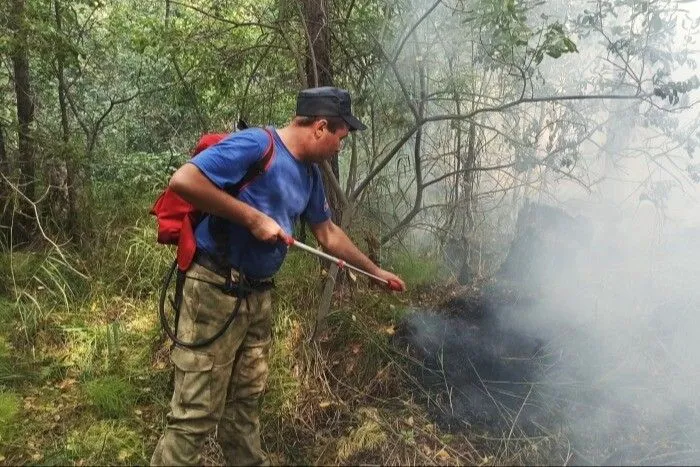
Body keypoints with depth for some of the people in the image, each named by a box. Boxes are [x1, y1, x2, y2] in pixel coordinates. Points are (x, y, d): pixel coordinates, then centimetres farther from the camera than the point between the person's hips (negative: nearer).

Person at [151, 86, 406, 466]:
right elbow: (182, 181, -24)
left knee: (245, 401, 20)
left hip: (258, 295, 9)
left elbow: (328, 233, 22)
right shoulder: (255, 145, -16)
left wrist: (375, 271, 25)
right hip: (214, 290, -8)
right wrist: (254, 218, -22)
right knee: (196, 413, -3)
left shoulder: (309, 173, 12)